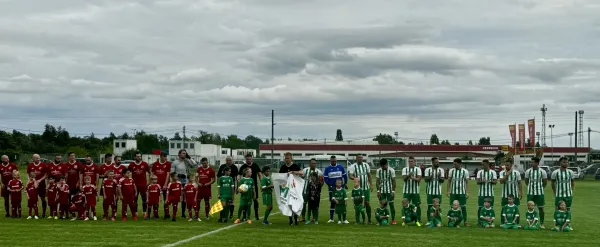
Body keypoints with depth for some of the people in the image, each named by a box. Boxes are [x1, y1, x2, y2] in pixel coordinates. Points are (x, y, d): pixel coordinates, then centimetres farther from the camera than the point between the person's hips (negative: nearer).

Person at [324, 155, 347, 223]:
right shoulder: (327, 169, 0)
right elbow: (325, 178, -1)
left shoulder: (340, 167, 2)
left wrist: (345, 184, 4)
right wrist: (330, 186, -9)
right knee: (333, 202, 1)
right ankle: (331, 218, 8)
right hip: (332, 188, 0)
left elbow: (345, 176, 9)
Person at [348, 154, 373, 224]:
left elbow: (369, 175, 15)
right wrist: (355, 178, -33)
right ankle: (357, 220, 10)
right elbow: (350, 176, -12)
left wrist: (371, 185, 9)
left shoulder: (366, 165, 9)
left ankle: (369, 219, 7)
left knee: (367, 203, -1)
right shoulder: (353, 166, -3)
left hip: (366, 188, 2)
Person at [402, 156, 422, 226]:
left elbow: (419, 179, -6)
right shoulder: (404, 169, 6)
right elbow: (404, 178, -6)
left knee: (417, 205, -2)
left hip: (415, 191, 0)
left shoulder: (418, 169, 4)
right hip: (406, 191, 0)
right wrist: (408, 175, -25)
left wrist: (413, 178, -23)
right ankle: (404, 220, 8)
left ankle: (418, 221, 4)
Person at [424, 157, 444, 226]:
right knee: (429, 206, 1)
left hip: (438, 191, 1)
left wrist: (439, 176, -20)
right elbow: (426, 179, -4)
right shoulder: (428, 170, 2)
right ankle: (429, 221, 7)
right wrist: (431, 176, -21)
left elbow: (442, 180, 0)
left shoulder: (441, 170, 5)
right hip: (430, 191, -1)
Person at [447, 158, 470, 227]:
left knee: (463, 207, 0)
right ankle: (452, 221, 9)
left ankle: (465, 222, 5)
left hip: (462, 192, -1)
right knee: (453, 207, 2)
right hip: (453, 192, 1)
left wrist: (467, 192, -3)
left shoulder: (465, 171, -1)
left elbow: (467, 182, 2)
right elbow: (449, 181, 8)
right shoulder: (451, 171, 3)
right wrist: (448, 191, 3)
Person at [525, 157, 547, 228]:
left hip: (539, 193, -1)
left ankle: (541, 224, 11)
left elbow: (545, 182, 7)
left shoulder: (542, 171, -5)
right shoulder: (528, 171, 0)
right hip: (530, 192, 1)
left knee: (541, 208, 3)